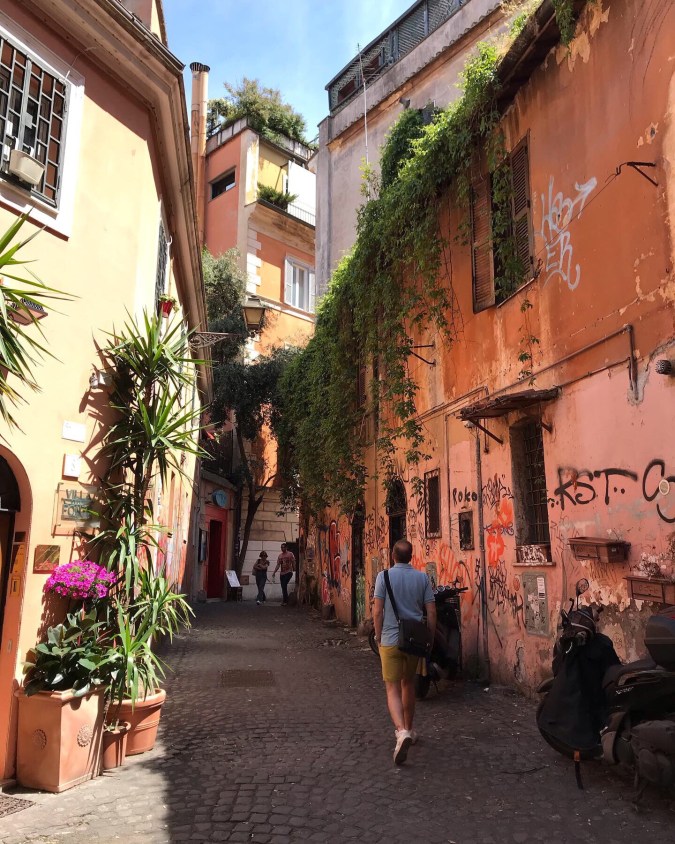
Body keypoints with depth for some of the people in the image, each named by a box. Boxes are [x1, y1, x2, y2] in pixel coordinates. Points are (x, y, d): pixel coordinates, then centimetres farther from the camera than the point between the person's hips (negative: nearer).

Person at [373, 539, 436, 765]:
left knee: (393, 689, -1)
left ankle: (402, 731, -22)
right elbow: (431, 612, 0)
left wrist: (378, 637, 3)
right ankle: (408, 730, 33)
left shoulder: (384, 576, -8)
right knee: (408, 684, 21)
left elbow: (378, 611, -9)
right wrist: (430, 639, 11)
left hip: (391, 639, -3)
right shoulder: (422, 578, 0)